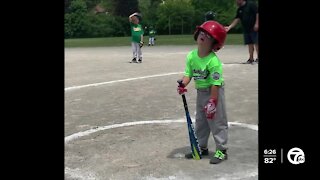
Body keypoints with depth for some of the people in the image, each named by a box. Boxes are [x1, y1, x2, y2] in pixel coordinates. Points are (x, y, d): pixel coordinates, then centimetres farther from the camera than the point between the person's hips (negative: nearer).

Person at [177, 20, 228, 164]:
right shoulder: (191, 56, -6)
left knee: (217, 121, 1)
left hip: (214, 92, -7)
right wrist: (183, 85, -21)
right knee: (200, 121, 17)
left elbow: (215, 84, -24)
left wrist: (212, 102, -23)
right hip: (200, 92, 7)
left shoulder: (213, 61, -26)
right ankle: (202, 147, 32)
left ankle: (221, 150, 13)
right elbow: (188, 74, -1)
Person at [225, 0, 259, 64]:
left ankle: (258, 58, 0)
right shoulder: (239, 9, 13)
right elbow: (237, 19, 9)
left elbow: (257, 13, -11)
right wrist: (229, 27, -1)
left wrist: (256, 24, -17)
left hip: (254, 29, -6)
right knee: (250, 44, 7)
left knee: (256, 43, -4)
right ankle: (251, 59, 13)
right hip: (246, 29, 7)